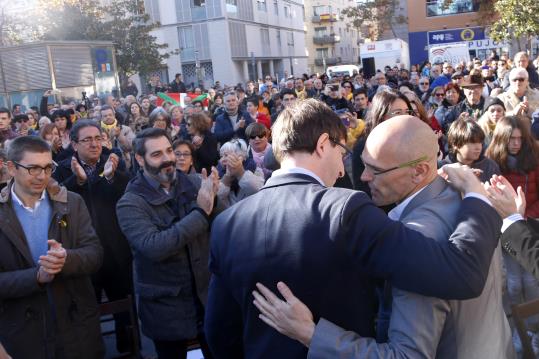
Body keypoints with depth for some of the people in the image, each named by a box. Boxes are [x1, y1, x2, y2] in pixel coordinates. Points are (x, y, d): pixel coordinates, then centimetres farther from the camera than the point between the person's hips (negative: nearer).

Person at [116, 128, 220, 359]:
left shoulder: (194, 183, -3)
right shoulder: (130, 204, -13)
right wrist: (200, 212, -28)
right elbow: (154, 247, -27)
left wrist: (214, 198, -25)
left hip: (207, 295, 3)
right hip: (166, 307, -3)